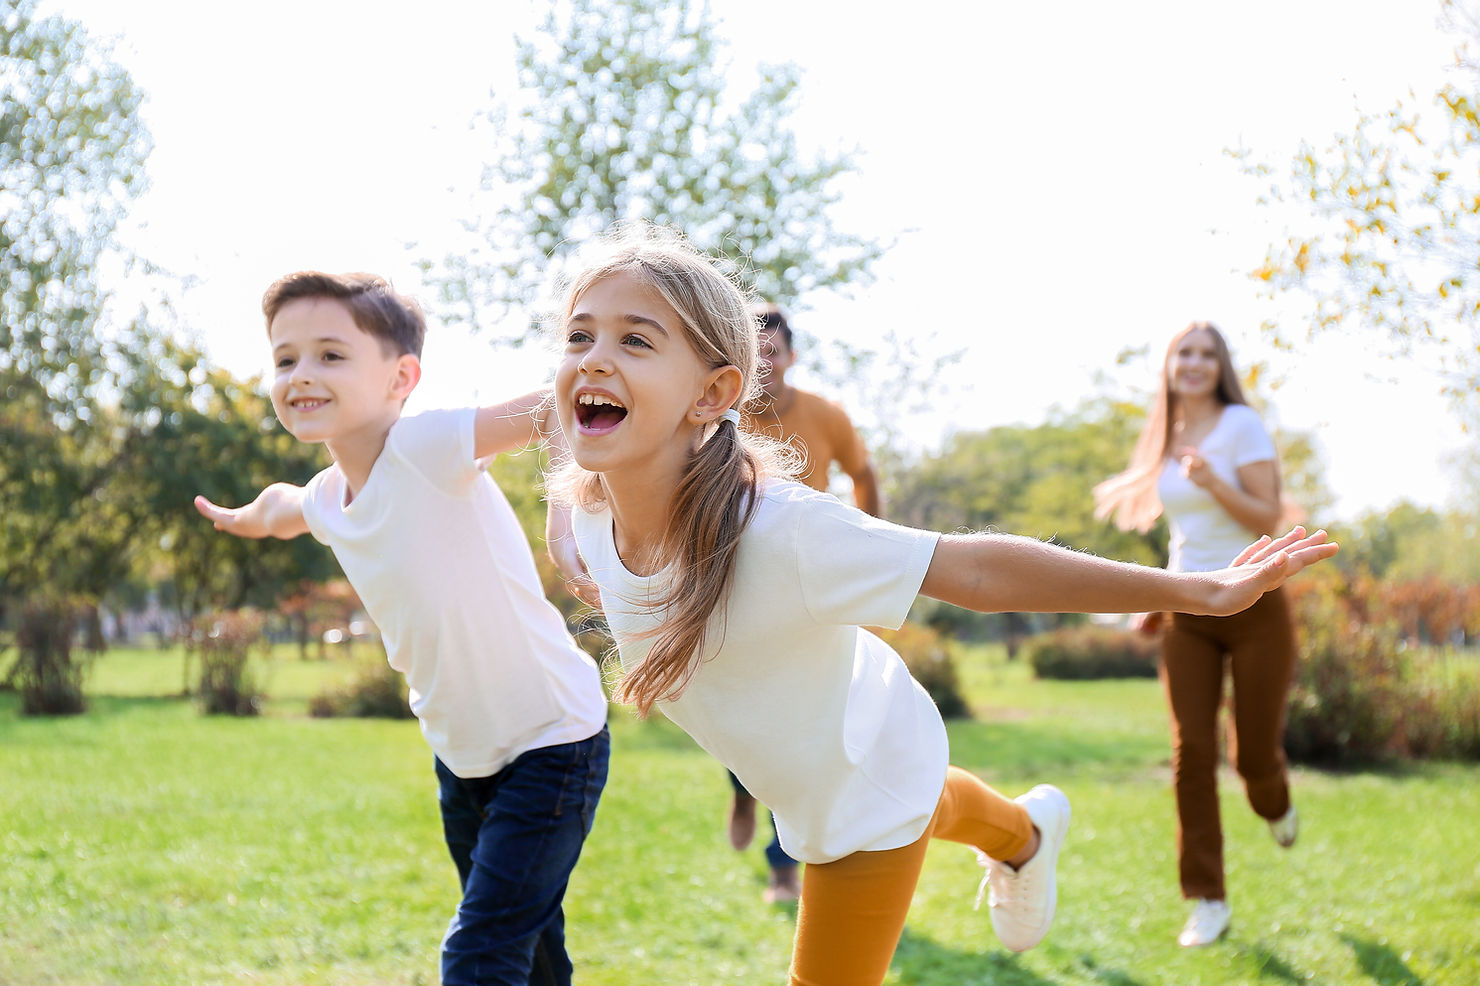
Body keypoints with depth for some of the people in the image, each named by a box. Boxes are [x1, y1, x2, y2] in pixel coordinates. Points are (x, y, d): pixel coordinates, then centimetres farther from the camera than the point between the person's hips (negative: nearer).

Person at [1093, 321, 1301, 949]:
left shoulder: (1241, 425, -8)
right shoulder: (1170, 441, 10)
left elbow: (1267, 518, -13)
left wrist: (1214, 482, -29)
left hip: (1254, 605, -4)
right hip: (1189, 612, 5)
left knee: (1252, 756, 1)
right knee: (1192, 751, -6)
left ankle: (1276, 804, 40)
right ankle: (1208, 902, -1)